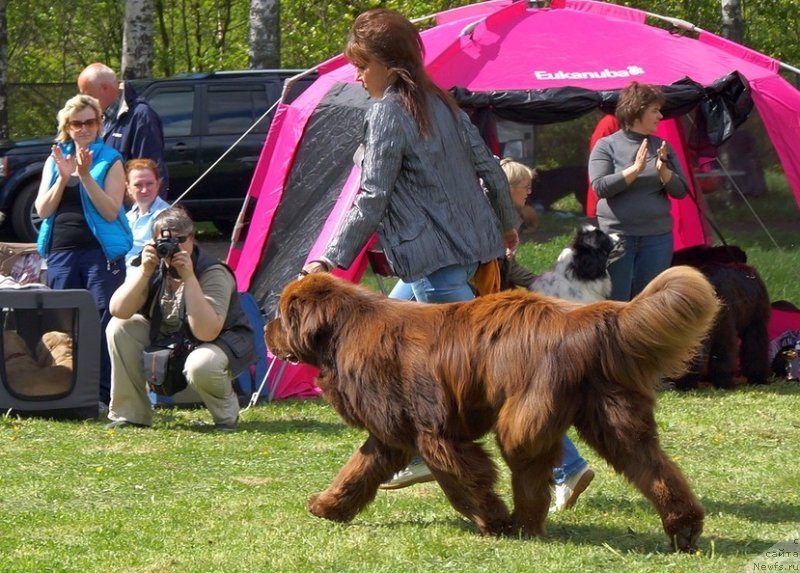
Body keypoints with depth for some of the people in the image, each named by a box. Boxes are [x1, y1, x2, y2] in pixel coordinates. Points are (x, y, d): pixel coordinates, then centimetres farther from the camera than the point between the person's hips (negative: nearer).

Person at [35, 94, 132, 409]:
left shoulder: (110, 161, 3)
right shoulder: (54, 160, 13)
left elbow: (110, 211, -8)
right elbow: (42, 210, 5)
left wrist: (85, 174, -16)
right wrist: (63, 177, -9)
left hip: (100, 252, -4)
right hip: (61, 252, 4)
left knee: (103, 323, -8)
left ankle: (104, 394, -6)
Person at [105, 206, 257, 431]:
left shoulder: (214, 273, -27)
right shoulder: (154, 267, -10)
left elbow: (206, 332, -38)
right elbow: (118, 311, -20)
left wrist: (189, 278, -40)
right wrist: (144, 271, -31)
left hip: (224, 343, -6)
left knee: (201, 365, -41)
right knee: (119, 328, -14)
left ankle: (227, 415, -6)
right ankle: (130, 414, -4)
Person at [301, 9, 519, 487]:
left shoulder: (388, 112, -12)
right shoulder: (441, 103, 12)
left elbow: (373, 199, -16)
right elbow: (487, 164, 16)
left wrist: (331, 259, -13)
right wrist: (506, 223, 30)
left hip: (431, 255, -10)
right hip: (468, 245, 10)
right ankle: (416, 456, 19)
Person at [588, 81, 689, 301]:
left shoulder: (661, 147, 10)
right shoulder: (607, 146, -1)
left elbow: (681, 191, 8)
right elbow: (600, 187, -12)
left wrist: (663, 171, -10)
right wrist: (635, 170, -19)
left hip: (657, 237, 4)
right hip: (616, 235, -4)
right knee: (616, 301, -3)